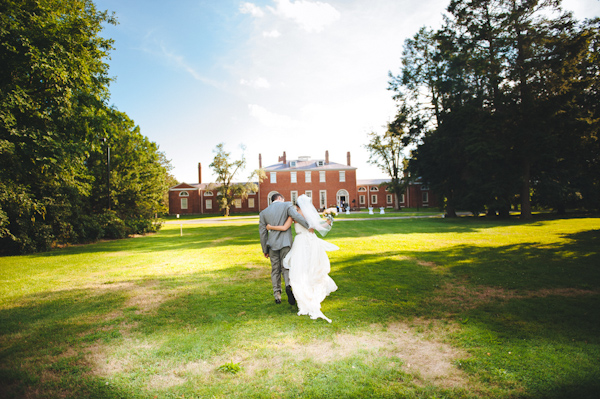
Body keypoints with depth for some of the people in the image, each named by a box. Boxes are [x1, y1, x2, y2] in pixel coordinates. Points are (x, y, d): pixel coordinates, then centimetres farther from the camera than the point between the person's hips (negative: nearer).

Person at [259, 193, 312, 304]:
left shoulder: (263, 212, 9)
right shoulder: (287, 205, 1)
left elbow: (262, 233, 7)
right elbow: (296, 216, -18)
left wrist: (265, 250, 12)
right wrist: (309, 226, -19)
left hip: (272, 244, 2)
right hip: (285, 242, -2)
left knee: (275, 270, 13)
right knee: (286, 267, 7)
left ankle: (277, 295, 13)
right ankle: (288, 285, -20)